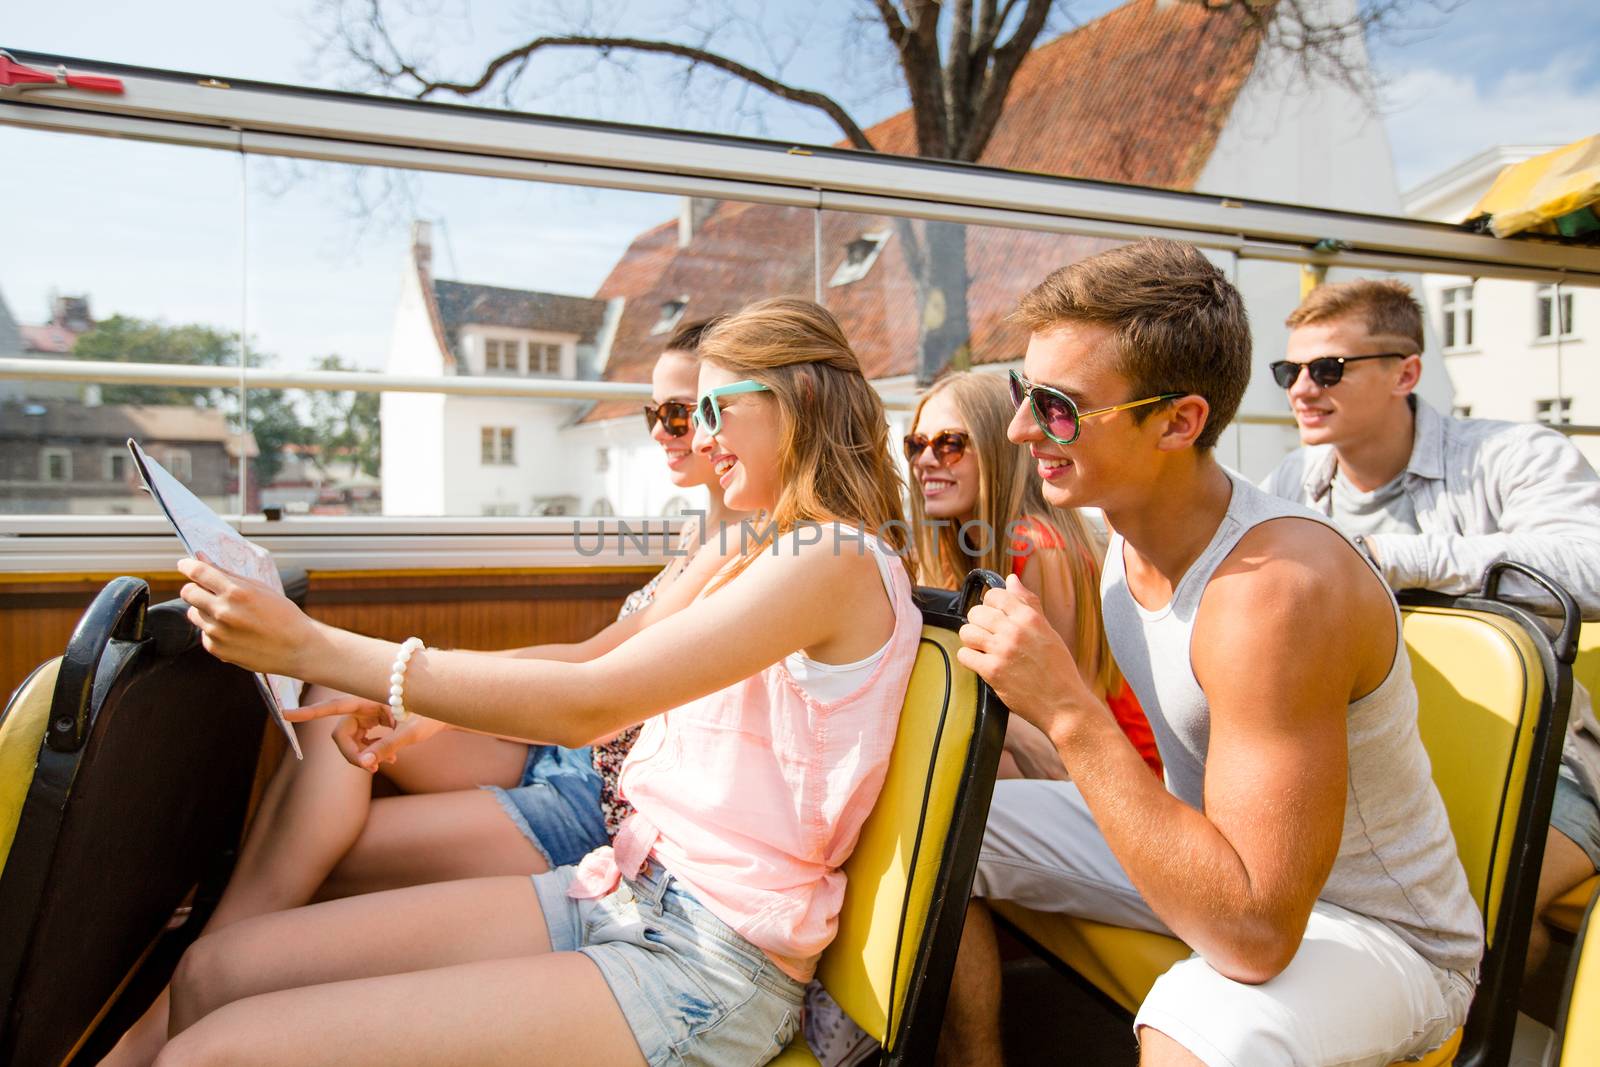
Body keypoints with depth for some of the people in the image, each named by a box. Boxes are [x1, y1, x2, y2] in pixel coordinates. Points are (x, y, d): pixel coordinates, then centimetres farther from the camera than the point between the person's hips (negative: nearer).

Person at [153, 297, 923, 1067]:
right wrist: (410, 703, 11)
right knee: (212, 971, 2)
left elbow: (590, 705, -20)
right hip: (625, 896, 9)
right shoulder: (773, 557, 18)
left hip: (710, 967, -8)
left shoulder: (840, 560, -13)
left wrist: (312, 648, -17)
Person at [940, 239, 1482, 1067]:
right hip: (1203, 853, 7)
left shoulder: (1278, 587, -32)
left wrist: (1068, 713, -36)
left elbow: (1254, 933, -33)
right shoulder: (1131, 521, -7)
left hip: (1379, 934, -7)